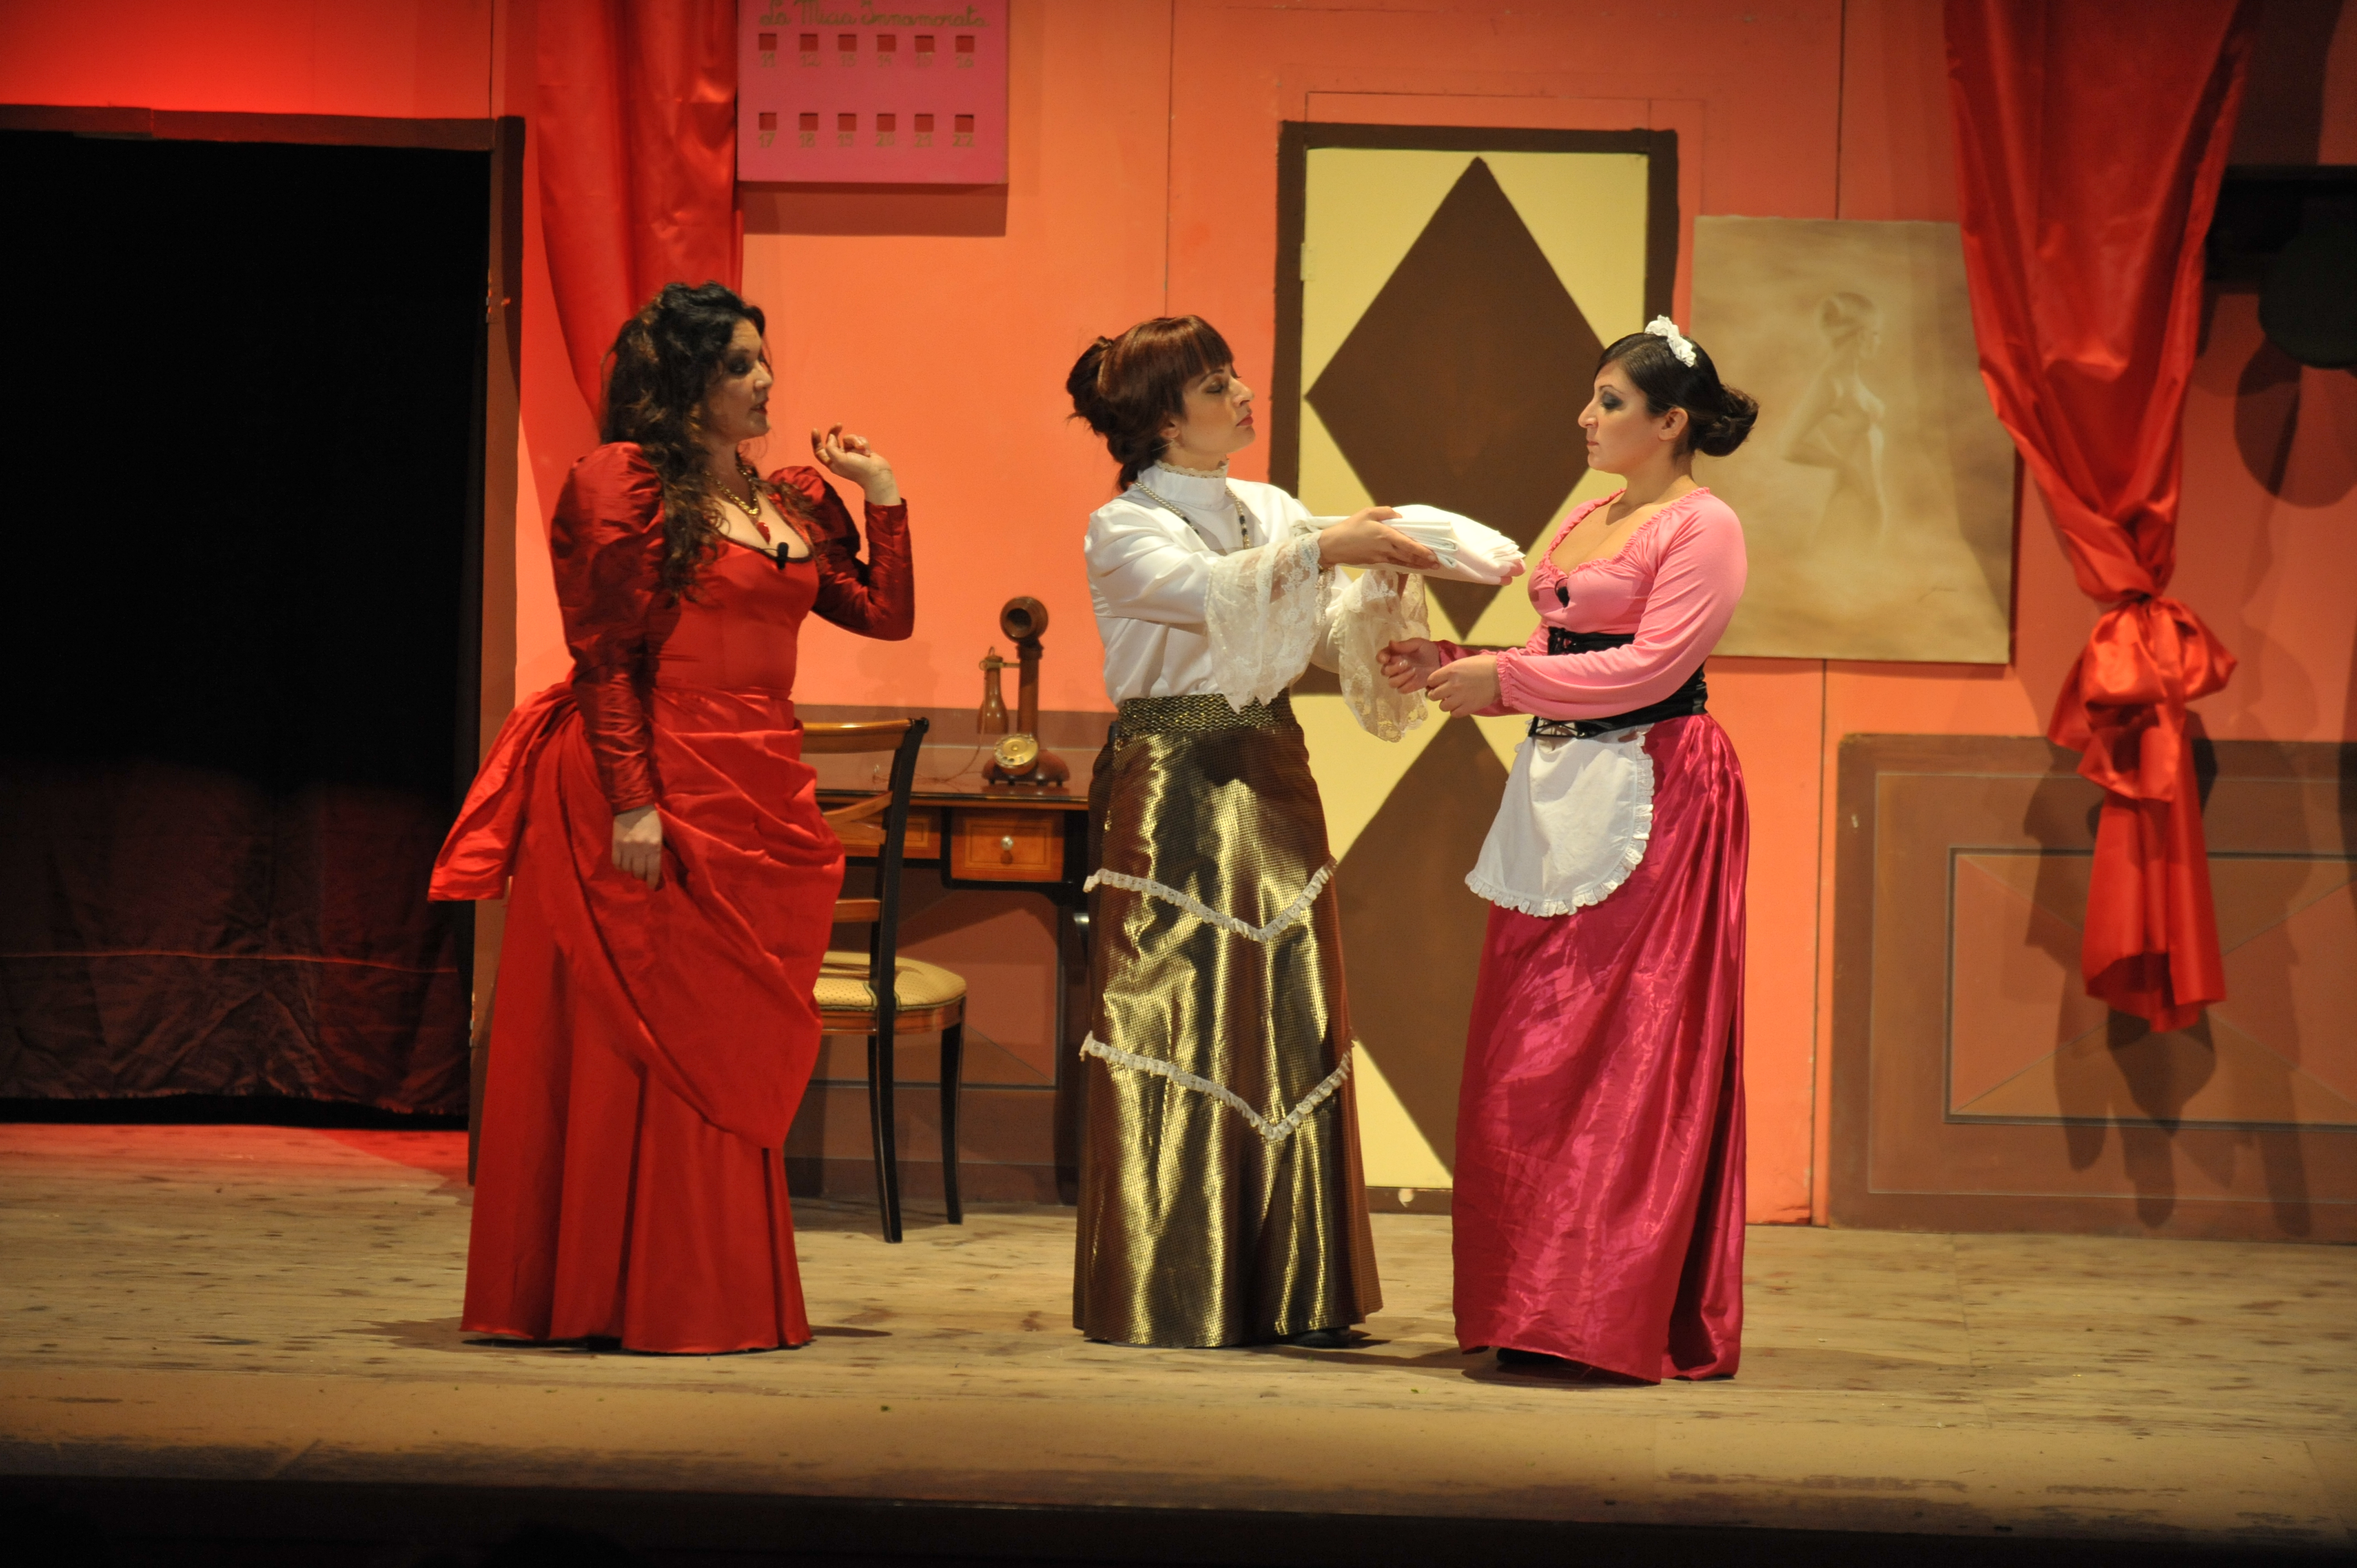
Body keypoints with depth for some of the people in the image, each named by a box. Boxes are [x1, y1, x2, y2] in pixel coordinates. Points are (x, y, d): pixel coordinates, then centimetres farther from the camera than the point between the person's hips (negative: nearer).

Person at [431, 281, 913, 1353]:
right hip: (668, 794, -7)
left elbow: (885, 614, 18)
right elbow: (606, 658, -11)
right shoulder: (626, 484, -5)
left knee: (737, 1054, 9)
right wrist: (633, 802, -18)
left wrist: (880, 496, 11)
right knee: (666, 1046, -3)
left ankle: (732, 1295, 15)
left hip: (762, 802, 7)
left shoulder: (790, 502, 18)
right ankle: (662, 1297, 2)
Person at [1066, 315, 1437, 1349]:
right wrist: (1325, 549, -33)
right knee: (1177, 1027, -5)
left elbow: (1337, 637, 7)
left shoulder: (1274, 513, 14)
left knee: (1287, 1028, 5)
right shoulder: (1123, 530, -4)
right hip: (1171, 791, -6)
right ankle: (1170, 1295, 0)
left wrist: (1385, 576, -11)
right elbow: (1211, 593, -24)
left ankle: (1288, 1292, 11)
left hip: (1270, 787, 6)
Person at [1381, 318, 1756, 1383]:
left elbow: (1649, 666, -16)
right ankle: (1536, 1306, 11)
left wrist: (1502, 677, -15)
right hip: (1560, 795, 9)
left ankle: (1614, 1321, -7)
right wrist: (1453, 669, 6)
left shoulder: (1702, 528, -6)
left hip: (1654, 795, -9)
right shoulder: (1582, 524, 19)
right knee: (1531, 1049, 6)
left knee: (1629, 1054, -8)